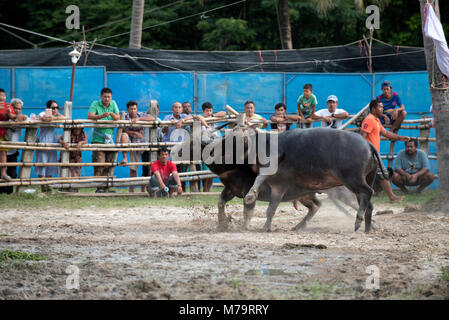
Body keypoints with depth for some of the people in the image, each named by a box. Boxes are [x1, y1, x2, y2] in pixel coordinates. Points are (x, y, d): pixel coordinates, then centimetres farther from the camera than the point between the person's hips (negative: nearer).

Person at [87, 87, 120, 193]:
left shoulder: (113, 104, 10)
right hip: (98, 139, -4)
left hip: (110, 139, 4)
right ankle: (99, 187, -8)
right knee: (99, 165, -10)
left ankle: (105, 186, 12)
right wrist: (102, 115, -34)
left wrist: (112, 114, -19)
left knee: (109, 165, 4)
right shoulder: (95, 104, -2)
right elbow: (90, 116, -18)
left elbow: (118, 118, 2)